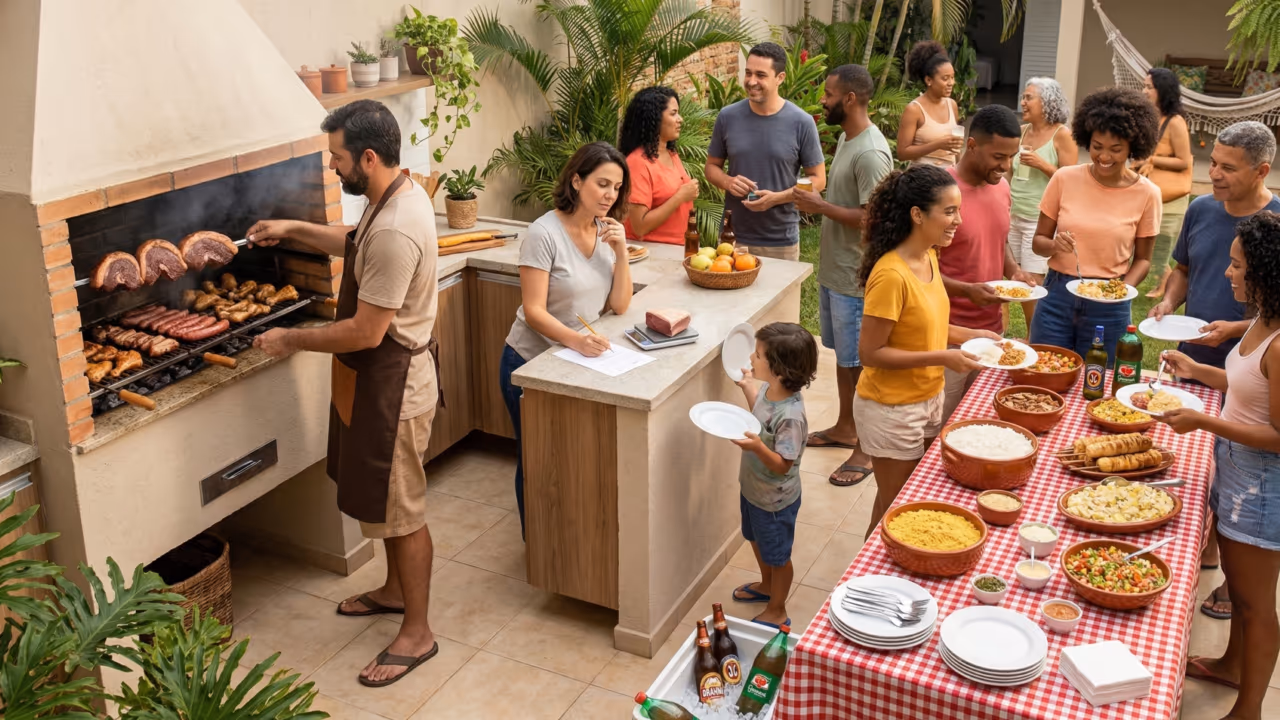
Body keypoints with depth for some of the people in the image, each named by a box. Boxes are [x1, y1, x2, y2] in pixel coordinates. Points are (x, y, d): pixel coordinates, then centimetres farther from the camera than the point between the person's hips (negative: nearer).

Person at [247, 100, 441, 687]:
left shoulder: (395, 232, -31)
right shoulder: (400, 192, 1)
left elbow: (366, 332, -28)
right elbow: (357, 245, 23)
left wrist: (289, 340, -16)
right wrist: (293, 230, 17)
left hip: (392, 383, -10)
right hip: (379, 377, 10)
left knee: (401, 510, 4)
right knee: (387, 500, 25)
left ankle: (417, 633, 20)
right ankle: (396, 590, 45)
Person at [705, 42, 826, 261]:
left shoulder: (801, 122, -8)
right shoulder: (727, 117, -1)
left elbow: (818, 179, -2)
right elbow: (712, 166, 10)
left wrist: (777, 197, -17)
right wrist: (728, 182, -13)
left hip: (781, 242, -2)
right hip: (732, 236, 2)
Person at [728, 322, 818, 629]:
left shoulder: (790, 415, -36)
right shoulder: (769, 389, -11)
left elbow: (782, 465, -30)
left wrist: (758, 447, -46)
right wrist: (748, 386, 7)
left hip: (775, 500, -9)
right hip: (752, 488, 9)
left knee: (777, 556, 15)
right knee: (758, 541, 31)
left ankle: (776, 612, 36)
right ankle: (766, 585, 57)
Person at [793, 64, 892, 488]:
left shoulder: (870, 153, -23)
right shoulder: (847, 138, 10)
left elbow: (872, 218, -27)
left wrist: (821, 207, -21)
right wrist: (815, 200, 7)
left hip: (854, 277, -10)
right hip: (833, 268, 10)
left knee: (858, 364, 1)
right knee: (843, 354, 21)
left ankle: (866, 449, 13)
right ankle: (845, 428, 37)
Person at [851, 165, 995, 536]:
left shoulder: (929, 257, 1)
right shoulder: (891, 274, -26)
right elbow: (870, 352, -24)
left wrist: (968, 334, 2)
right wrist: (941, 358, -25)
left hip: (928, 398, 9)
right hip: (892, 409, -9)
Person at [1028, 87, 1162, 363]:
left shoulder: (1146, 194, -4)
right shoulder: (1064, 179, -4)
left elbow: (1142, 258, 6)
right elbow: (1038, 241, 4)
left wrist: (1125, 287, -13)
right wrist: (1054, 245, -18)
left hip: (1108, 306, 0)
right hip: (1057, 297, 1)